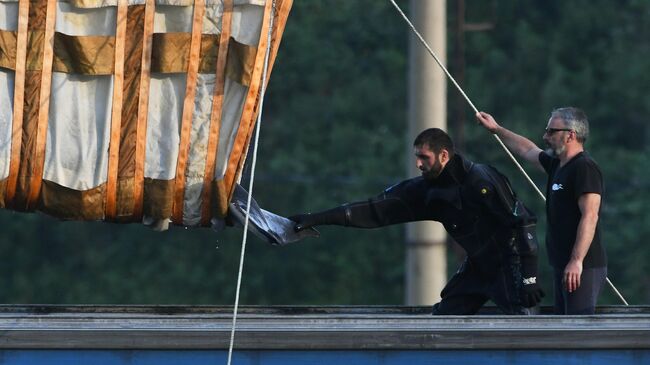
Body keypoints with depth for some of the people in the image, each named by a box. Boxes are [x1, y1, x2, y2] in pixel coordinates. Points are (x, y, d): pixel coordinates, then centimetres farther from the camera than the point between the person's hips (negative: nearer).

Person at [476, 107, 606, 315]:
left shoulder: (585, 168, -13)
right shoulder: (557, 165, 17)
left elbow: (589, 216, -21)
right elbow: (527, 150, 37)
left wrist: (577, 261, -27)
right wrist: (496, 130, 44)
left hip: (583, 268, -10)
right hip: (562, 266, 10)